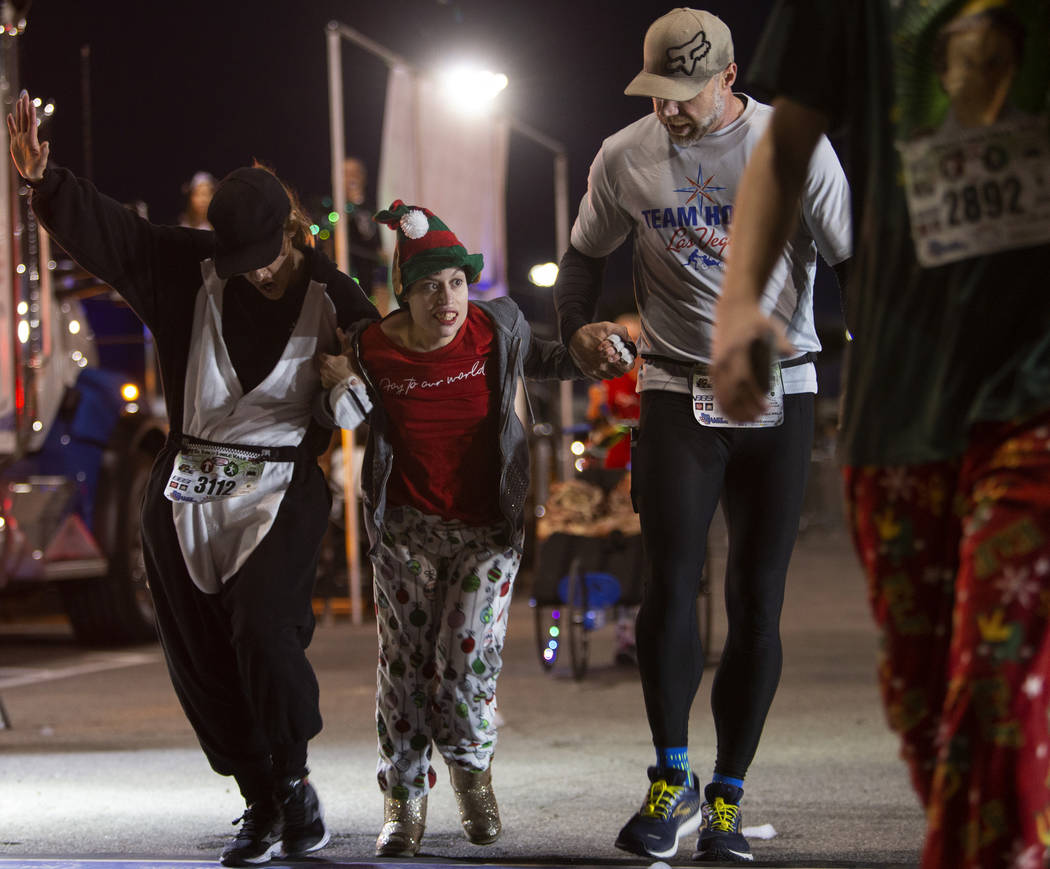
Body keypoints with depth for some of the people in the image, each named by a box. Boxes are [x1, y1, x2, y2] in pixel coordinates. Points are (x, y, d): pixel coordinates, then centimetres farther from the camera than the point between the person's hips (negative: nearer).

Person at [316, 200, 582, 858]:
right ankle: (405, 801, 15)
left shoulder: (497, 327, -10)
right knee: (405, 658, 0)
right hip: (407, 525, 1)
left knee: (467, 655, -11)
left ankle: (472, 768, 18)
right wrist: (338, 392, -15)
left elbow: (542, 362, 12)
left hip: (488, 525, 0)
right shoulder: (372, 348, -11)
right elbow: (340, 420, 8)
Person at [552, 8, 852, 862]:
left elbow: (853, 261, 2)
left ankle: (727, 798, 11)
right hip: (678, 393, 0)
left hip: (779, 394, 0)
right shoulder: (625, 158, 1)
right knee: (671, 581, -14)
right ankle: (671, 781, 2)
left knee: (758, 600, 0)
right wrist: (578, 326, -4)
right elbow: (585, 254, 16)